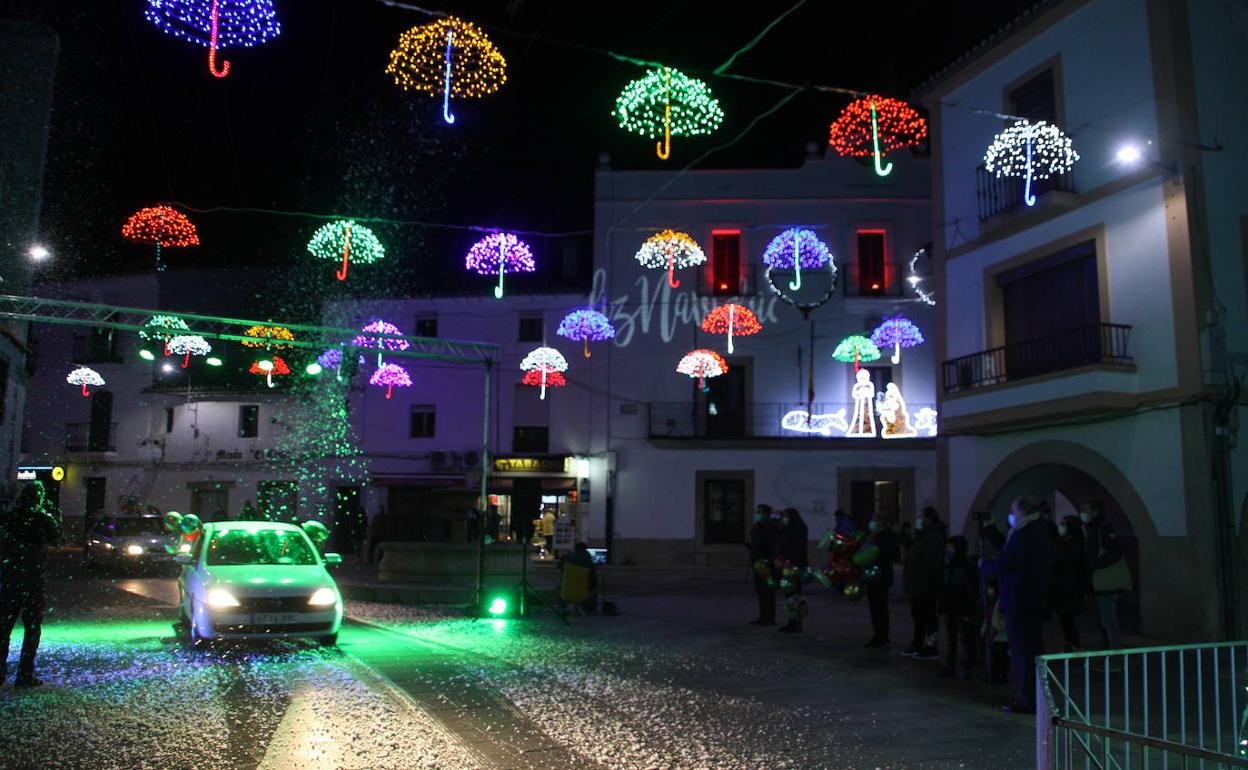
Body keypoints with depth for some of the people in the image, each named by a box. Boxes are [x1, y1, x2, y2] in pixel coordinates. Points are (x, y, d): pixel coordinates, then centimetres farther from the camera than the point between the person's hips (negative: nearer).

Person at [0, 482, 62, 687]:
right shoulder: (42, 518, -11)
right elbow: (56, 538, 4)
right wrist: (56, 518, 15)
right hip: (31, 578, -4)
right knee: (32, 628, 4)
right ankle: (25, 674, 2)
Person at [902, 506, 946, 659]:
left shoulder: (933, 537, -18)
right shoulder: (924, 535, 17)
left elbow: (933, 564, -25)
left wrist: (928, 585, -27)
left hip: (925, 586, -11)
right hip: (918, 585, 11)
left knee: (927, 616, -4)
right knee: (918, 615, 16)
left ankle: (930, 648, 1)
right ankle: (917, 645, 25)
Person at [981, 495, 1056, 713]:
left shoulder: (1024, 536, -20)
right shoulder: (1040, 531, 13)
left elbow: (1002, 564, -20)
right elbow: (1006, 547, 21)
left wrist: (984, 564, -1)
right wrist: (988, 528, 19)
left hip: (1019, 603, -10)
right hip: (1036, 601, 10)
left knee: (1022, 653, -3)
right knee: (1034, 650, 16)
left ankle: (1028, 701, 2)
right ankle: (1036, 698, 25)